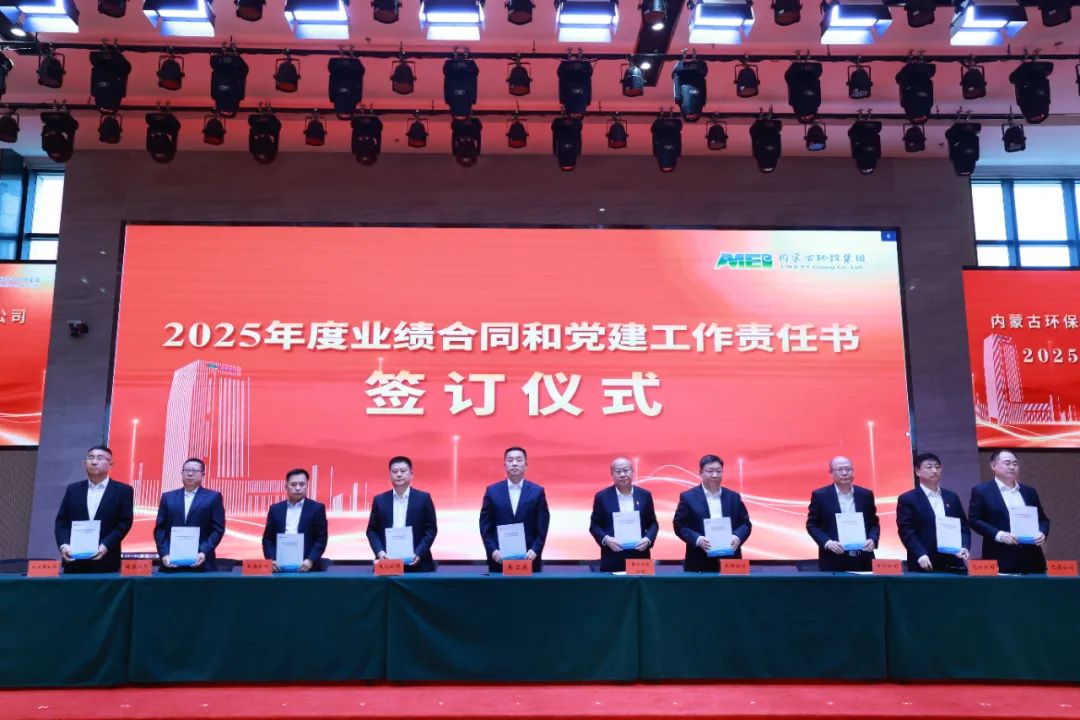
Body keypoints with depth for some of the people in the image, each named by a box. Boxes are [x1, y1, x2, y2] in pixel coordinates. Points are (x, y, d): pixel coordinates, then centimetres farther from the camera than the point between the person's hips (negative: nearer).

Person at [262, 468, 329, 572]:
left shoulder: (317, 508, 6)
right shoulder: (275, 509, 14)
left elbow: (321, 539, 0)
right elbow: (268, 538, 11)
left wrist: (310, 560, -15)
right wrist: (272, 560, -6)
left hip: (307, 567, -2)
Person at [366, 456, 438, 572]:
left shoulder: (423, 498, 3)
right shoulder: (380, 500, 9)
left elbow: (431, 529, 1)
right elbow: (372, 530, 9)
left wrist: (419, 553, -12)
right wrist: (379, 551, -9)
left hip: (417, 564, -1)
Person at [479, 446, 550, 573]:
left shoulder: (537, 491, 4)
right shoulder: (492, 491, 5)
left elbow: (542, 526, 1)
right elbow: (485, 525, 4)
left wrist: (535, 550, -11)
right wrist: (492, 550, -8)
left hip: (529, 559, 0)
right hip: (499, 559, 0)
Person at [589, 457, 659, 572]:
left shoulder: (644, 495, 7)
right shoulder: (602, 496, 1)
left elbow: (653, 523, 10)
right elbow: (594, 525, 4)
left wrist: (648, 539, -9)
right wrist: (606, 539, -14)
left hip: (639, 556, 2)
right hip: (612, 559, -1)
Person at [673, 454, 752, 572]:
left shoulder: (734, 497, 12)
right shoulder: (688, 497, 2)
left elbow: (745, 523, 12)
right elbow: (679, 525, -2)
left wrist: (738, 537, -9)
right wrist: (697, 539, -18)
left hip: (729, 561, 3)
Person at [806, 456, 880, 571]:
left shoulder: (865, 494, 8)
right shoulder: (820, 495, -1)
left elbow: (874, 523, 13)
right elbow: (812, 525, 1)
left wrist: (873, 539, -7)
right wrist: (827, 542, -15)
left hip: (862, 560, 3)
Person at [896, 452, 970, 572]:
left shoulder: (952, 497, 15)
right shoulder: (907, 499, -1)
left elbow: (963, 526, 14)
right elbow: (906, 531, -8)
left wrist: (964, 547, -5)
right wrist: (920, 555, -20)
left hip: (952, 563, 4)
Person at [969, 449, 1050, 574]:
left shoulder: (1029, 491, 18)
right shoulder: (981, 491, 2)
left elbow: (1043, 519, 20)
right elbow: (974, 520, -4)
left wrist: (1042, 533, -2)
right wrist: (998, 534, -17)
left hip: (1031, 558, 5)